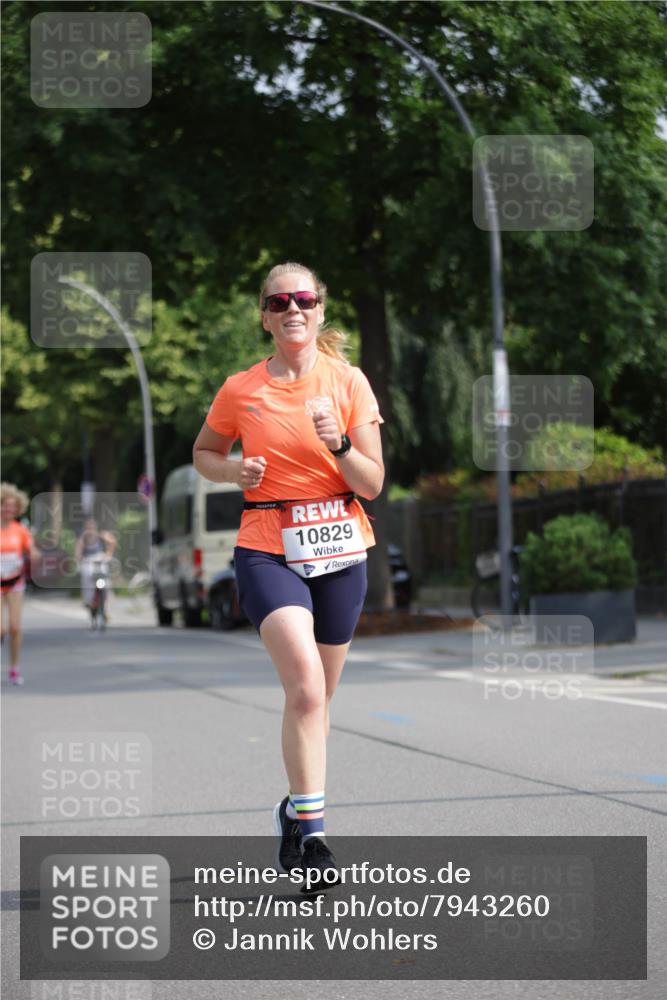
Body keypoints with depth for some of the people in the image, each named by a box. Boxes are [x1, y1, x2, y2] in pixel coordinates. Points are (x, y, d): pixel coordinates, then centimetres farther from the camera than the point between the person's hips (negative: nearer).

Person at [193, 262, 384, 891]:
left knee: (316, 697, 11)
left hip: (340, 550, 2)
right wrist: (234, 471, -4)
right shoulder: (240, 391, 0)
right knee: (305, 683, -23)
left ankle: (297, 812, 33)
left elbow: (372, 485, -1)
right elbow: (203, 453, 17)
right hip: (267, 550, -2)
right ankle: (310, 829, -20)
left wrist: (339, 444, -20)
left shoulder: (349, 383, 0)